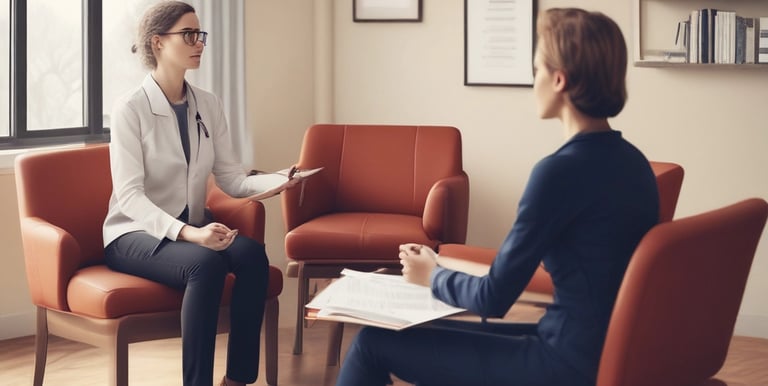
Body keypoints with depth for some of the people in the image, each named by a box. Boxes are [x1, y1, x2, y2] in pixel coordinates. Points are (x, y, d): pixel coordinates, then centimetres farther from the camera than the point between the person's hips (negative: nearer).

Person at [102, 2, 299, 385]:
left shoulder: (209, 105, 6)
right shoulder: (130, 109, -13)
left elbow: (231, 179, 3)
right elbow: (129, 195, -21)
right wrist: (186, 233, -35)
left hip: (192, 228, 6)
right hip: (137, 233, -5)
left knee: (252, 254, -25)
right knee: (206, 264, -35)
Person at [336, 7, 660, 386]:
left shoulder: (563, 170, -20)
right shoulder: (631, 162, 6)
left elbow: (493, 299, -15)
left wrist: (433, 275, 6)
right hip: (610, 354, 9)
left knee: (375, 341, 2)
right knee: (440, 339, 26)